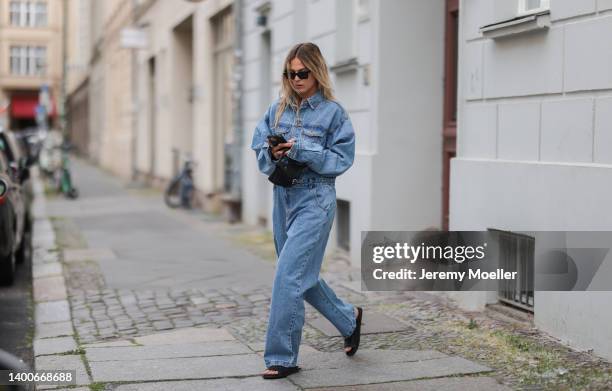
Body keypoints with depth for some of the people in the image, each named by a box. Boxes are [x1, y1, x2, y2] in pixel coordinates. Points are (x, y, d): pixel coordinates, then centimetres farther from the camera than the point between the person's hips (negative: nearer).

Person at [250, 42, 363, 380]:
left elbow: (341, 159, -10)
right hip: (283, 197, 7)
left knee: (288, 276, -12)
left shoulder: (333, 112, -6)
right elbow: (258, 147, 8)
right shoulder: (277, 109, 8)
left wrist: (302, 151, -20)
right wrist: (273, 152, -13)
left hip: (315, 201, -7)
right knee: (303, 276, 17)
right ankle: (348, 318, 40)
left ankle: (281, 357, -2)